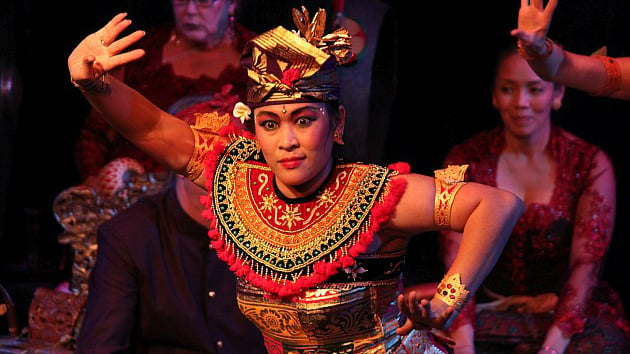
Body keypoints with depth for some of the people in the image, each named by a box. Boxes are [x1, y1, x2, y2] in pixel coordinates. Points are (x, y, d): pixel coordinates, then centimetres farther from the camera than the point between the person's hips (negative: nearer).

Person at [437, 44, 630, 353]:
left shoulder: (591, 165, -4)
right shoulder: (465, 161, 1)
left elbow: (586, 266, -13)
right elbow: (457, 261, -8)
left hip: (569, 314, -1)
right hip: (493, 313, 1)